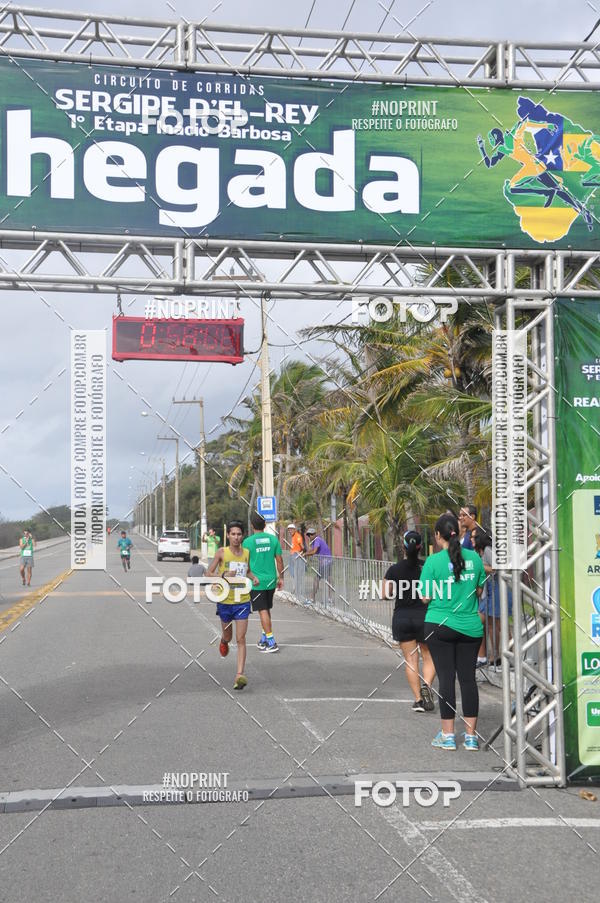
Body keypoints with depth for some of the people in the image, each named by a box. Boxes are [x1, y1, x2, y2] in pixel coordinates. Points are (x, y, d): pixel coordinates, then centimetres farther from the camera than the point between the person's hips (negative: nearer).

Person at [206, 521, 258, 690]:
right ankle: (224, 641, 55)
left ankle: (240, 675, -11)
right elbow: (209, 574, -3)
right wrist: (224, 575, -20)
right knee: (228, 636, 17)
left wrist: (253, 577, 2)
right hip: (225, 601, -1)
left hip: (242, 601, 1)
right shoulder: (221, 552, -6)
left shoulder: (246, 553, 3)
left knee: (241, 639, -8)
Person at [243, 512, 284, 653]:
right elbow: (279, 560, 5)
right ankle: (264, 639, 27)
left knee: (263, 611, -3)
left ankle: (271, 642, -6)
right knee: (266, 610, 18)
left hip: (256, 582, -4)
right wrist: (280, 577, 14)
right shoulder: (273, 539, 1)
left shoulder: (247, 542, -9)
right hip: (271, 580, 4)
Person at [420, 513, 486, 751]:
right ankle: (471, 736, 11)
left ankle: (448, 735, 8)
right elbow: (479, 591, 11)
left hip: (440, 626, -3)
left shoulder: (433, 561, -10)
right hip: (470, 626, 3)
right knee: (468, 678, 7)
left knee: (446, 678, 3)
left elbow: (425, 597, -7)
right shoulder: (474, 557, 2)